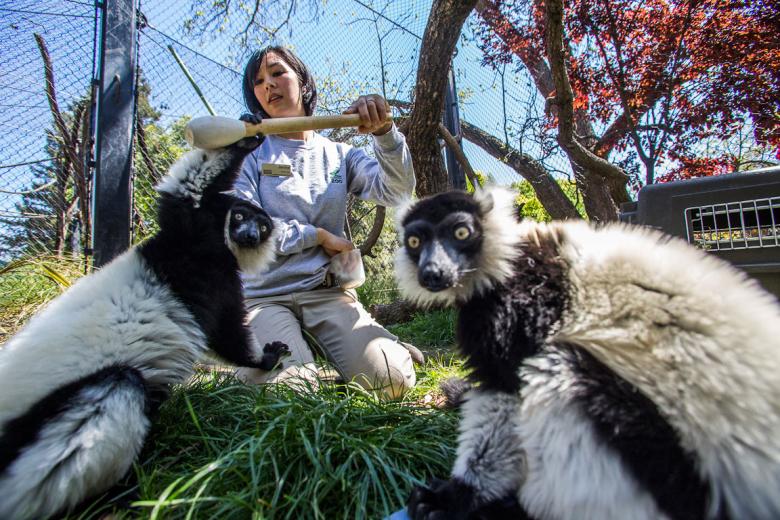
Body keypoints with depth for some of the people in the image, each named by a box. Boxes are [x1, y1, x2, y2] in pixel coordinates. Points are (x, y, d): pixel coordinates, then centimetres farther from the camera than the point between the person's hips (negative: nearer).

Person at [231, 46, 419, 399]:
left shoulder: (338, 155, 11)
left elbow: (397, 192, -7)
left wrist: (384, 131, -24)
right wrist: (319, 236, -7)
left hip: (327, 292, 2)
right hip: (263, 296, -1)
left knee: (394, 380, -17)